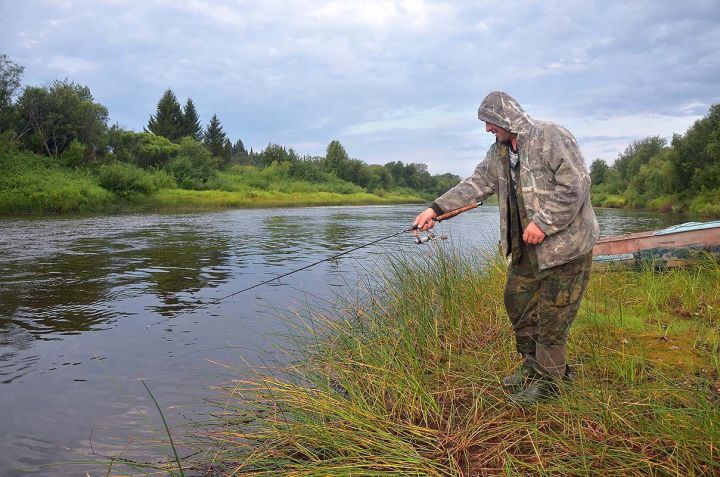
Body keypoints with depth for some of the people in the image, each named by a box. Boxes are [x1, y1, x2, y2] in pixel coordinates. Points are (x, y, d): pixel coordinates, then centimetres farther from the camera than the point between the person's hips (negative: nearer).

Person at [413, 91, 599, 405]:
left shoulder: (552, 137, -16)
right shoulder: (499, 152, 9)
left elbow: (576, 185, -22)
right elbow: (476, 184, 8)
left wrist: (543, 222, -24)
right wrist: (436, 208, -1)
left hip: (564, 242, -8)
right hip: (525, 247, 9)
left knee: (552, 314, 0)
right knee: (517, 301, 15)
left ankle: (548, 379, 17)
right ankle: (534, 364, 34)